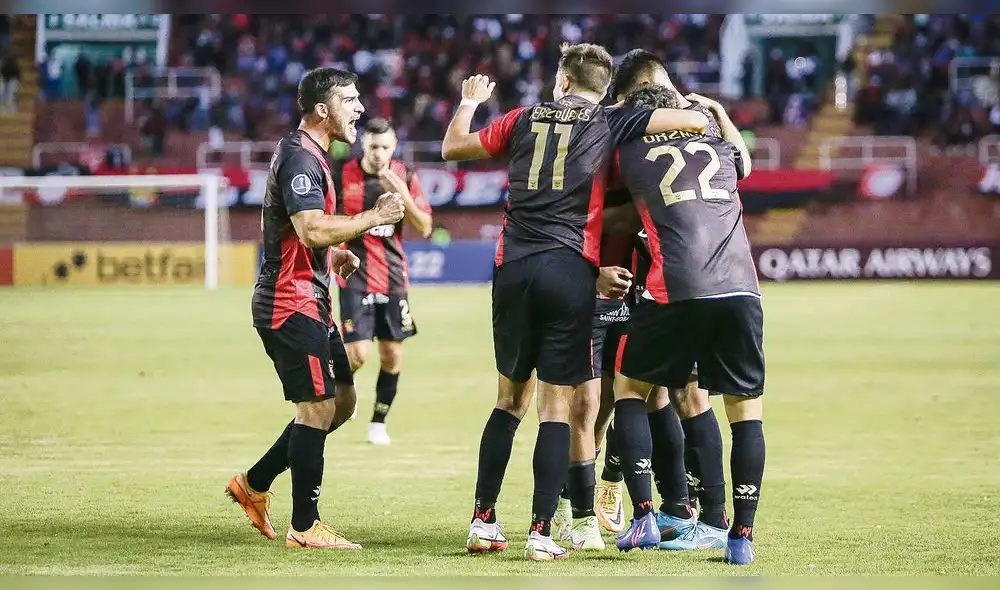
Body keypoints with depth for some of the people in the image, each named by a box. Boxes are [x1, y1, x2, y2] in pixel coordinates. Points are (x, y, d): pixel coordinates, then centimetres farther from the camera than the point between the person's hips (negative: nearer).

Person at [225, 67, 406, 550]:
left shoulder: (309, 156, 18)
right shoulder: (300, 157, -16)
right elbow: (312, 230, -28)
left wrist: (336, 256, 15)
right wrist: (373, 218, -19)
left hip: (308, 302, 11)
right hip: (291, 304, -11)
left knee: (341, 401, 13)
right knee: (318, 406, -9)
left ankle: (253, 485, 20)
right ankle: (305, 527, -3)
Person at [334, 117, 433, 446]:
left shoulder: (405, 178, 0)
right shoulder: (342, 176, -7)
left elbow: (424, 229, -2)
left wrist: (403, 197, -16)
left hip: (394, 279, 3)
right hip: (355, 278, -3)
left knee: (392, 355, 4)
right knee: (358, 354, -13)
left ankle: (379, 421, 21)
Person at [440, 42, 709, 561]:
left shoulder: (524, 120, 12)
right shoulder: (610, 124, 4)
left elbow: (452, 147, 24)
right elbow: (697, 120, 1)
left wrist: (469, 103, 42)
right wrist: (699, 112, 25)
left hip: (514, 268, 3)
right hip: (571, 271, -3)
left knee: (510, 398, 15)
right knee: (557, 407, 0)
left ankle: (482, 522, 14)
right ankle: (541, 533, -5)